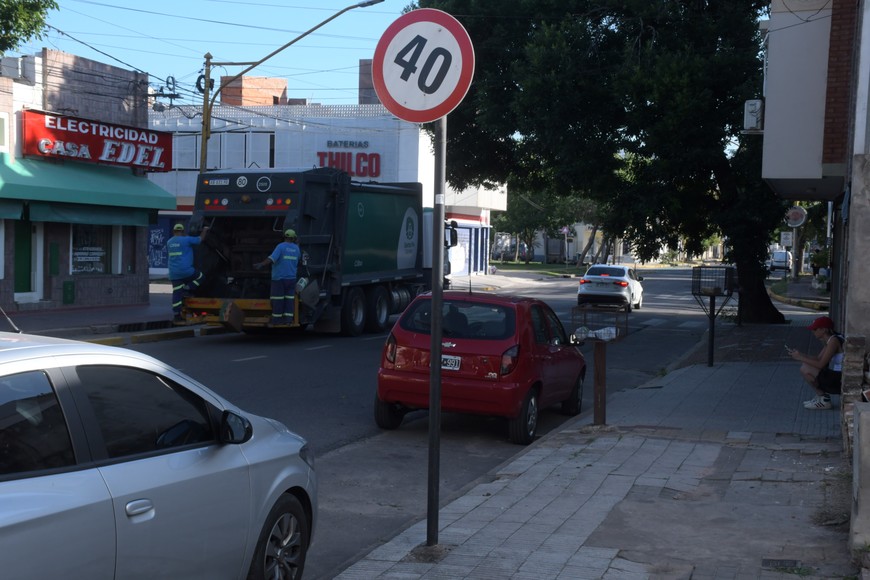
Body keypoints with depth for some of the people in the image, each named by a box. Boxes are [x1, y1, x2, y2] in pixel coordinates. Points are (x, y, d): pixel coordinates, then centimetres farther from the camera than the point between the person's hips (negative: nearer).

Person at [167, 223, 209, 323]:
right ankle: (186, 289, 3)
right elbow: (200, 239, 1)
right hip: (186, 271, -6)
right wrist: (205, 230, 19)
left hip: (173, 273, 6)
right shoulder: (186, 240, -8)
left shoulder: (169, 242, 13)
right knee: (199, 276, 21)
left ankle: (176, 316, 5)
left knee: (176, 294, 6)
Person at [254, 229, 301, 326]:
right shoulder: (296, 248, 8)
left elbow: (272, 258, -23)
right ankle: (288, 320, 3)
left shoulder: (281, 246, -9)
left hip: (279, 278, -4)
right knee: (289, 299, 5)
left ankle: (276, 320, 3)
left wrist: (261, 264, -29)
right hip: (291, 278, 5)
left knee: (277, 299, 0)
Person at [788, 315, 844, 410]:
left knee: (805, 370, -17)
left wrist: (801, 358, -14)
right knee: (805, 365, 14)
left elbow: (820, 365, -22)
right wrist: (799, 354, 3)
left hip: (840, 380, -10)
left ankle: (824, 400, -2)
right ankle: (821, 395, 14)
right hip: (835, 375, 10)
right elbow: (818, 358, 12)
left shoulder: (834, 341, -19)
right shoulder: (829, 340, 11)